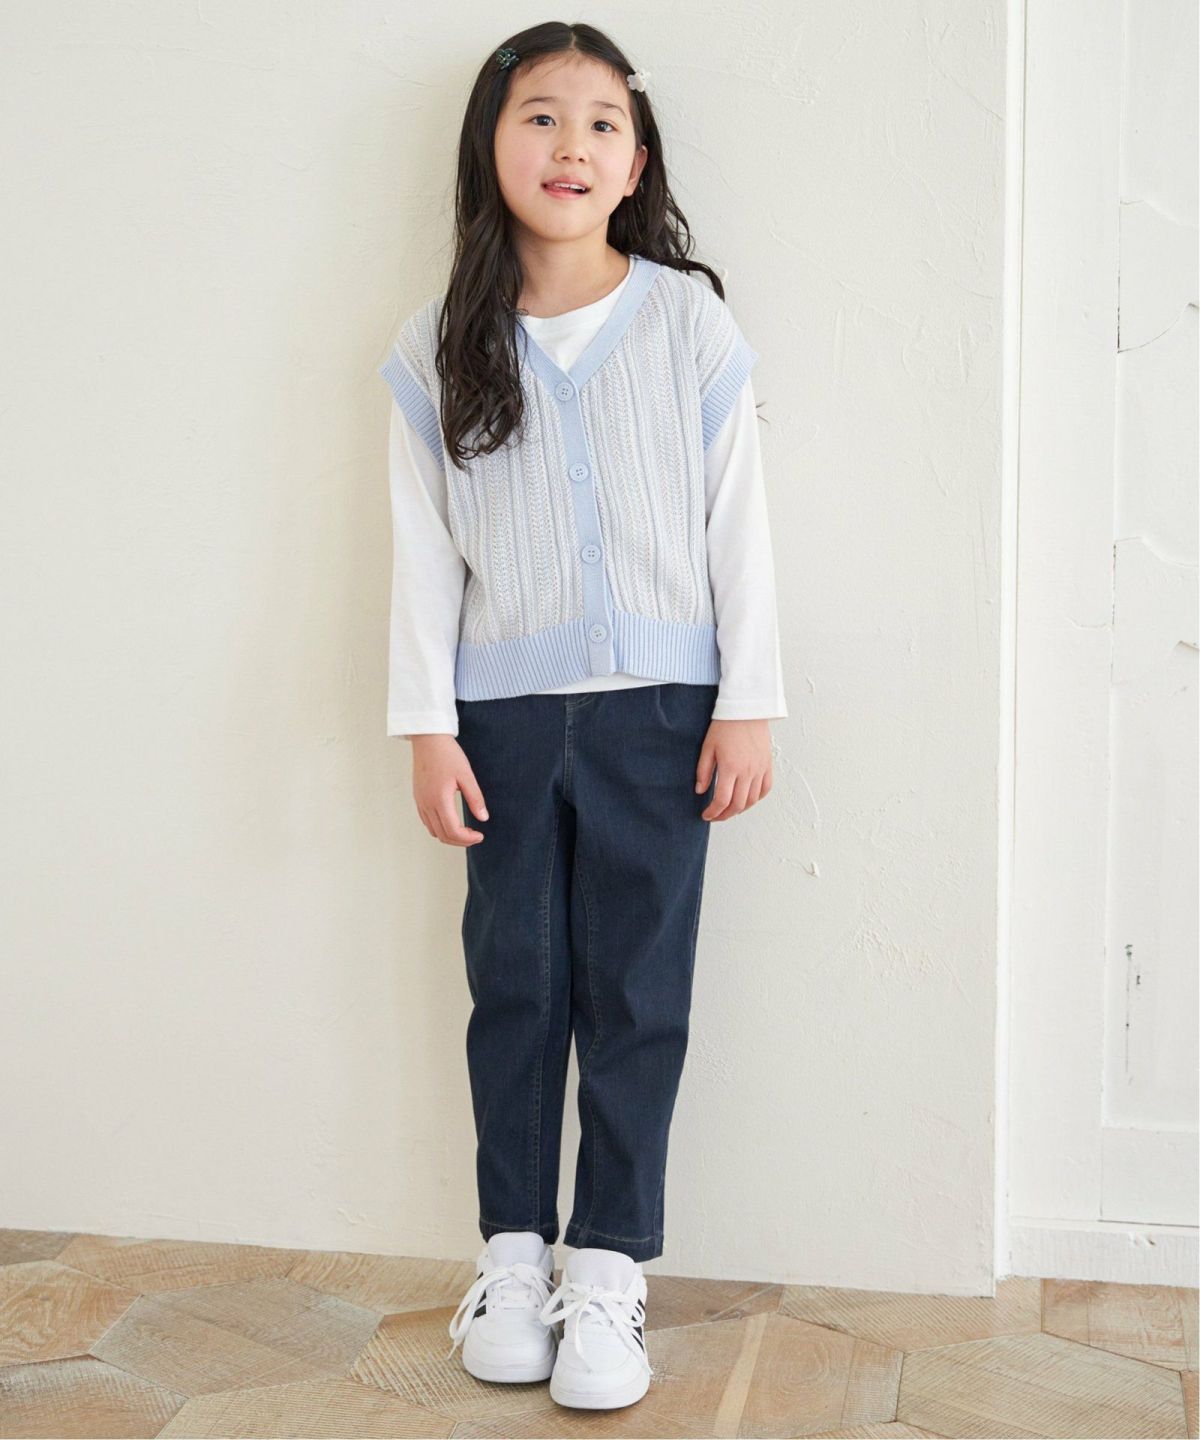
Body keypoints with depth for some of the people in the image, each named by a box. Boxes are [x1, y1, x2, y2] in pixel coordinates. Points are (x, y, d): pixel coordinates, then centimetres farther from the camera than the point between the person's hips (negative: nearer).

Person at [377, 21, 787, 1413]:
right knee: (514, 981, 9)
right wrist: (427, 725, -2)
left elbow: (738, 524, 0)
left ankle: (608, 1267, 16)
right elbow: (423, 549, 3)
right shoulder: (438, 347, 2)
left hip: (657, 708, -1)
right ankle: (514, 1247, 24)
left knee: (637, 988, 4)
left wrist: (749, 703, -4)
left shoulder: (690, 323, -1)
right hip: (504, 713, 1)